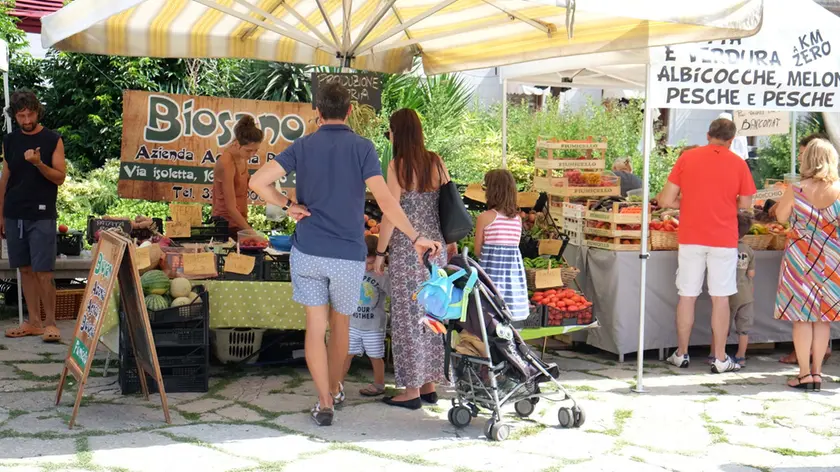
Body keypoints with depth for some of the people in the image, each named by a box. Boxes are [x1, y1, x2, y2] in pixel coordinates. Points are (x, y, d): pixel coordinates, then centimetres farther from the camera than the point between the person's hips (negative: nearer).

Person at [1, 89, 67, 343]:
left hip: (42, 215, -4)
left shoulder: (53, 140, -2)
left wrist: (38, 163, -21)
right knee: (25, 270, 7)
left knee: (43, 272, -8)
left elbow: (60, 177, -4)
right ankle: (33, 322, 14)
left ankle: (50, 322, 2)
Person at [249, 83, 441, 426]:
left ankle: (324, 403, 2)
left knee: (316, 327, 6)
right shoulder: (362, 147, -5)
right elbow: (385, 201, -16)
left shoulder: (302, 147, 1)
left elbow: (258, 182, -8)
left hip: (308, 252, 1)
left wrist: (288, 205, 3)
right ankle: (335, 390, 34)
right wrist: (416, 238, -10)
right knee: (340, 324, 18)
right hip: (348, 255, -1)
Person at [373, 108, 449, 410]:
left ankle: (412, 391, 7)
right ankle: (429, 385, 21)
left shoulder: (398, 165, -9)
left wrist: (379, 253, -4)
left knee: (408, 318, 2)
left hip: (407, 251, -6)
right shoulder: (436, 162, 6)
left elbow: (390, 215, -12)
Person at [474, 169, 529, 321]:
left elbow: (478, 250, 0)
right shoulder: (518, 218, 6)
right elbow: (514, 246, 11)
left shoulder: (484, 217, -7)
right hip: (514, 269, 4)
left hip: (492, 269, -4)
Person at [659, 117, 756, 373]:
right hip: (724, 240, -1)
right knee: (720, 299, 4)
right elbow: (746, 204, 3)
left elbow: (666, 200, -3)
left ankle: (681, 354, 18)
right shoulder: (738, 163, -2)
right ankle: (720, 359, 9)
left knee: (687, 297, 9)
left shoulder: (687, 158, -1)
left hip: (690, 239, 1)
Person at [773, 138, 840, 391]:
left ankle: (805, 374, 5)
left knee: (801, 316, 4)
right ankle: (817, 371, 16)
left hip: (800, 257, -2)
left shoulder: (796, 191, -11)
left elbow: (780, 217, 3)